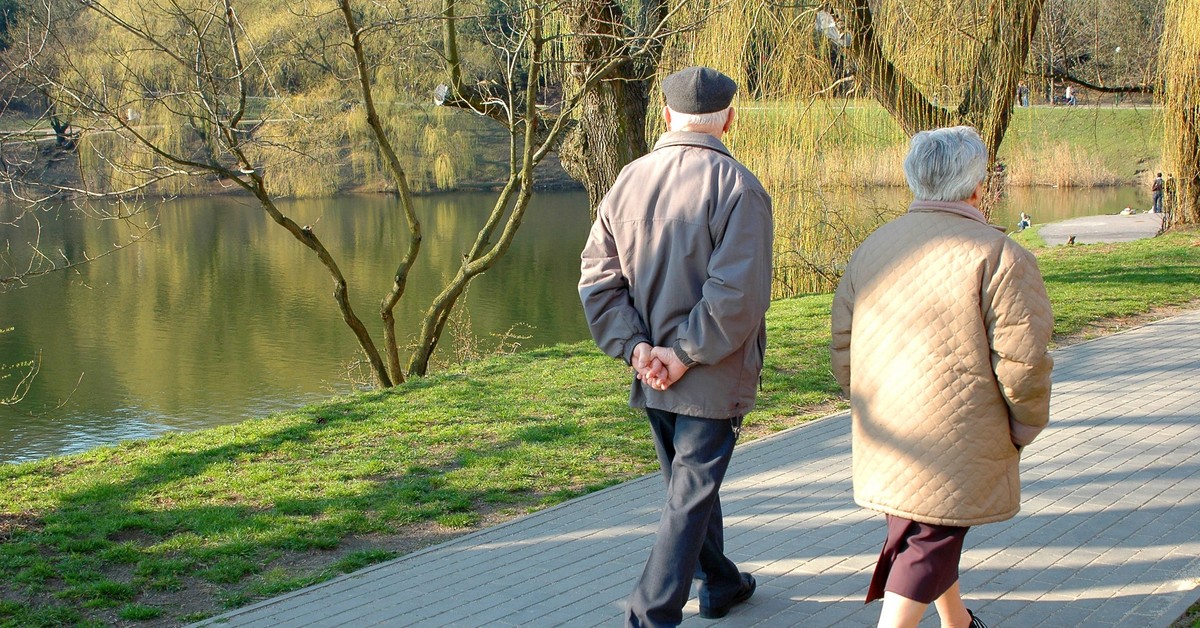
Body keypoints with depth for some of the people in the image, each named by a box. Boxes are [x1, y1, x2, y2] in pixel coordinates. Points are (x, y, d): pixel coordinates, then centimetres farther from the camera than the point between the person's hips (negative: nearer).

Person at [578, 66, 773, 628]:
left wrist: (637, 347, -5)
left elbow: (597, 280, -1)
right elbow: (737, 293, -23)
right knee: (689, 498, 2)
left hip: (652, 377, 6)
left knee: (690, 483, 22)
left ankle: (719, 582, 41)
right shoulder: (737, 187, -15)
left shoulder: (628, 181, 1)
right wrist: (686, 354, -16)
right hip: (713, 379, -6)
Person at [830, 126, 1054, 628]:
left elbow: (842, 345, 11)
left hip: (884, 437, 7)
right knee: (928, 545, 2)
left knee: (915, 535, 24)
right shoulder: (999, 256, -13)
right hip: (956, 444, -7)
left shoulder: (872, 247, 7)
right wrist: (1024, 426, 1)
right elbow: (1022, 361, -16)